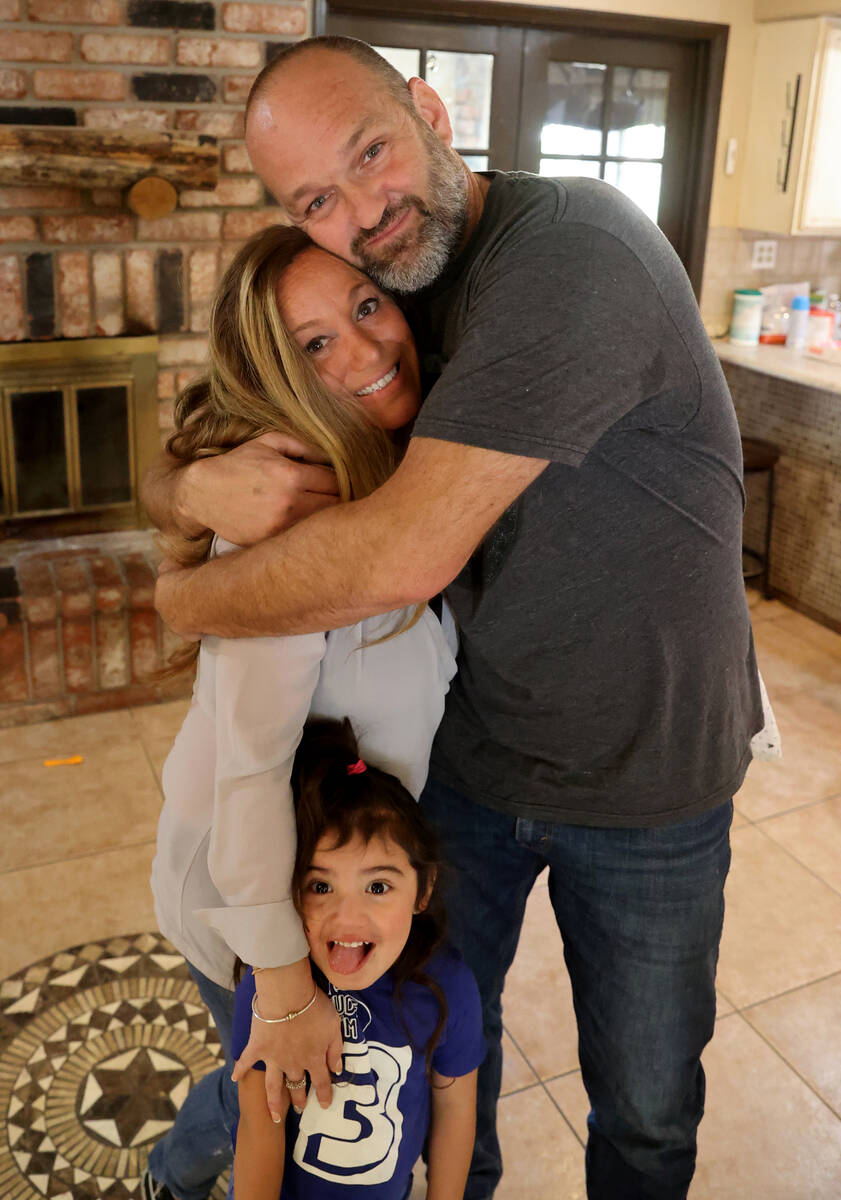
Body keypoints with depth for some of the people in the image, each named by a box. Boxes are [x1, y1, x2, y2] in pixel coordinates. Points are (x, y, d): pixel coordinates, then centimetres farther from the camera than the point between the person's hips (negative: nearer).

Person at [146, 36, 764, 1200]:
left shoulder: (571, 250, -27)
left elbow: (403, 553, -35)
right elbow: (166, 472, 1)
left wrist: (184, 598, -19)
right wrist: (200, 488, -25)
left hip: (644, 779, -5)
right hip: (471, 752, 6)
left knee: (646, 1104, 17)